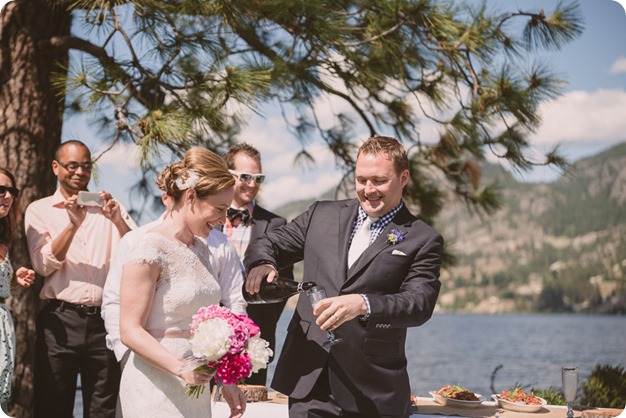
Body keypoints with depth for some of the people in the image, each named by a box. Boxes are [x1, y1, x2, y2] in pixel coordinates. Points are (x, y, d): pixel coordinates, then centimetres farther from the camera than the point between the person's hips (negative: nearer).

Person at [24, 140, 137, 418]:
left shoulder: (109, 207, 12)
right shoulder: (40, 210, 7)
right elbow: (43, 265, -7)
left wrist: (117, 220, -18)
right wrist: (73, 225, -19)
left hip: (105, 320, 1)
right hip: (60, 320, -1)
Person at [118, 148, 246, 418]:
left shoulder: (200, 248, 10)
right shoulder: (150, 250, -14)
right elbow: (130, 330, -16)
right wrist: (180, 368, -26)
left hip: (196, 386, 7)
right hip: (157, 390, -7)